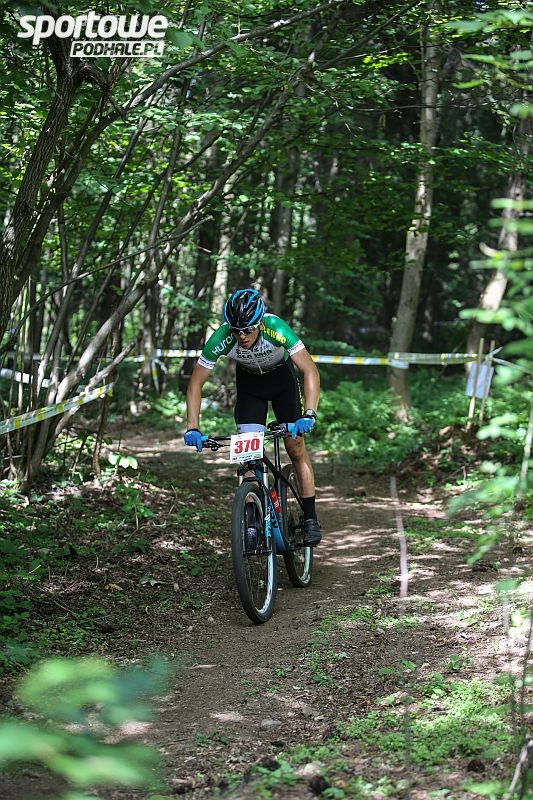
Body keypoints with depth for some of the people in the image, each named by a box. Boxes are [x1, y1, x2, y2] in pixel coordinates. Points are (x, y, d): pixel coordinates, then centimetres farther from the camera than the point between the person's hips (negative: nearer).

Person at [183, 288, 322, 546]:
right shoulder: (221, 339, -32)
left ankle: (310, 518, -2)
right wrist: (192, 428, -34)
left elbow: (310, 371, -38)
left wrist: (309, 415, -50)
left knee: (295, 446, -8)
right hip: (249, 382, 1)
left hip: (281, 377, -1)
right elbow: (195, 384, -24)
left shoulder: (276, 328, -37)